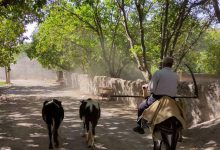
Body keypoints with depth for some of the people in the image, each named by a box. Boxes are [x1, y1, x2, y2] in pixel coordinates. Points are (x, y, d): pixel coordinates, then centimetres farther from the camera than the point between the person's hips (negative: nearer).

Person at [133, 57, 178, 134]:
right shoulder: (175, 76, 3)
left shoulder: (158, 73, -12)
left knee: (141, 107, 19)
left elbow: (151, 88, -13)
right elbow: (175, 89, 8)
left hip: (157, 98, -5)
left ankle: (140, 126, 26)